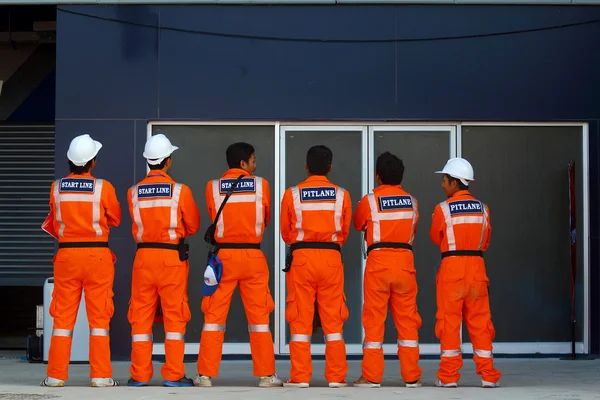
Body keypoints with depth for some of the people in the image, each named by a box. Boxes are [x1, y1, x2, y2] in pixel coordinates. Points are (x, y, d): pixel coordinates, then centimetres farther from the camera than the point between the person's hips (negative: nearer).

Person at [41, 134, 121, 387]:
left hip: (66, 254, 2)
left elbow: (54, 222, 11)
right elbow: (115, 219, 5)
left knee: (63, 316, 7)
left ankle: (56, 375, 8)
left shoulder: (57, 188, -1)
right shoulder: (103, 187, -8)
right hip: (97, 255, -2)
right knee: (98, 316, 4)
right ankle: (101, 375, 3)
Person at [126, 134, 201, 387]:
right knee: (174, 314, 4)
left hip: (143, 255, 2)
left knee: (141, 316, 8)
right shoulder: (180, 191, -7)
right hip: (172, 256, -2)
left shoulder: (134, 193, 0)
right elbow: (193, 226, 2)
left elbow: (137, 225, 6)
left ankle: (139, 375, 10)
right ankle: (173, 374, 4)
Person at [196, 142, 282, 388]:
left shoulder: (213, 187, -2)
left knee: (214, 315, 7)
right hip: (253, 256, 0)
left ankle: (206, 375, 6)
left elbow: (214, 219, 10)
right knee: (259, 315, 8)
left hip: (223, 255, 0)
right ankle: (266, 375, 10)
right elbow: (266, 219, 10)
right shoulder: (260, 185, -3)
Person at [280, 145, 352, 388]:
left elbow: (285, 233, 7)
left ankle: (300, 377, 4)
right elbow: (344, 232, 8)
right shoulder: (342, 195, 0)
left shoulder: (292, 194, -2)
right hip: (331, 258, 1)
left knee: (300, 319, 4)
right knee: (333, 318, 7)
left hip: (301, 258, -1)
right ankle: (336, 376, 7)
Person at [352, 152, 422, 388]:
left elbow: (358, 225, 12)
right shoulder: (412, 202, 4)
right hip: (405, 261, 2)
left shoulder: (369, 200, -4)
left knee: (374, 319, 3)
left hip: (378, 262, -2)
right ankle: (411, 376, 8)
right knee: (407, 318, 7)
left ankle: (371, 376, 2)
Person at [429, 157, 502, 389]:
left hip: (452, 266, -3)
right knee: (479, 321, 8)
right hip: (477, 266, 3)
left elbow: (436, 238, 7)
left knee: (449, 321, 3)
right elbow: (485, 242, 11)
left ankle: (449, 376, 3)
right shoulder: (482, 208, 5)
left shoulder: (443, 209, -7)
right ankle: (488, 375, 7)